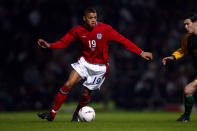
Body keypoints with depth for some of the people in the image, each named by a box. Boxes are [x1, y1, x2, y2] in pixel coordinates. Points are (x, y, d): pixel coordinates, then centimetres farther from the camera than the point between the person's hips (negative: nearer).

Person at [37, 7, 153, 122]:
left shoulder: (105, 29, -14)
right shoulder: (78, 31, -7)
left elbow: (123, 40, -12)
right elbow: (63, 42, -1)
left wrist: (141, 53, -14)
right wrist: (49, 45, -20)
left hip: (100, 67, -2)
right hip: (85, 62, 2)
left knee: (86, 94, -2)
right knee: (68, 85, -15)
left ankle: (77, 113, 28)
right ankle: (52, 114, -8)